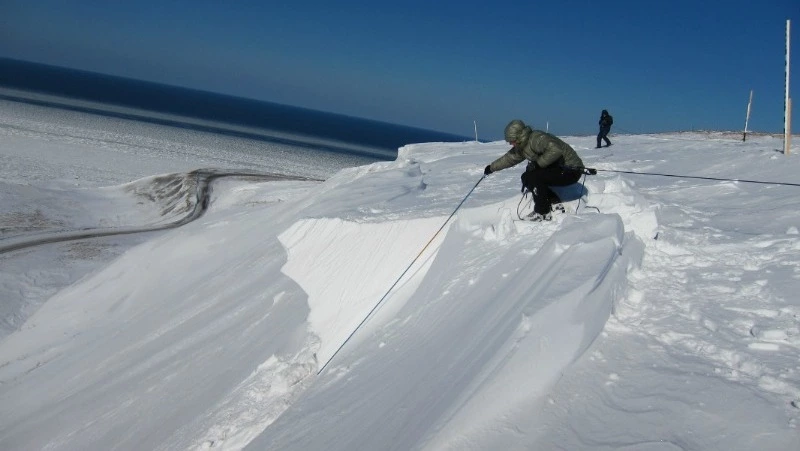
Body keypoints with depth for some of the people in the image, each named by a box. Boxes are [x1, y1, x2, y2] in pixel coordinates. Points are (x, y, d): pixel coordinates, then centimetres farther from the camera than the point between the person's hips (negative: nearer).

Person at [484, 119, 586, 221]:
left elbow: (555, 150, -37)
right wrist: (491, 168, 29)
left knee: (533, 177, -23)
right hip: (558, 168, 10)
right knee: (526, 177, 6)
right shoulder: (522, 146, 6)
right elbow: (509, 158, 21)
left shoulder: (536, 139, -24)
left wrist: (538, 163, -27)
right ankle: (555, 203, 8)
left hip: (571, 171, -10)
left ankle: (543, 213, -11)